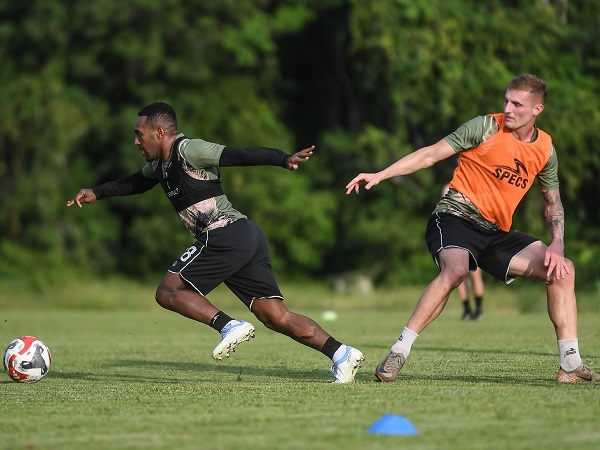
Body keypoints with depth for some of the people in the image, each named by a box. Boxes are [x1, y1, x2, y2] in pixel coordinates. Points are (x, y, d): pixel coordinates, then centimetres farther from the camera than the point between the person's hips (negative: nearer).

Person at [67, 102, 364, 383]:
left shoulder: (188, 149, -7)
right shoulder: (161, 163, 22)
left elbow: (241, 156, -18)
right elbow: (136, 182, 44)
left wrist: (284, 160, -30)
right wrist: (96, 193, 42)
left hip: (225, 236, -9)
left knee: (168, 292, -2)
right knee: (276, 317, 2)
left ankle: (229, 326, -17)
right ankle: (340, 353, -7)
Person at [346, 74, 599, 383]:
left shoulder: (545, 149, 6)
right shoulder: (487, 127, -9)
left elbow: (553, 203, 17)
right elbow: (431, 154, -8)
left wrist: (557, 247, 0)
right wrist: (380, 175, -16)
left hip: (497, 233, 6)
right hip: (456, 218, -6)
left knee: (563, 270, -4)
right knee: (455, 269, -37)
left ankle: (571, 366, 2)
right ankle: (398, 354, -32)